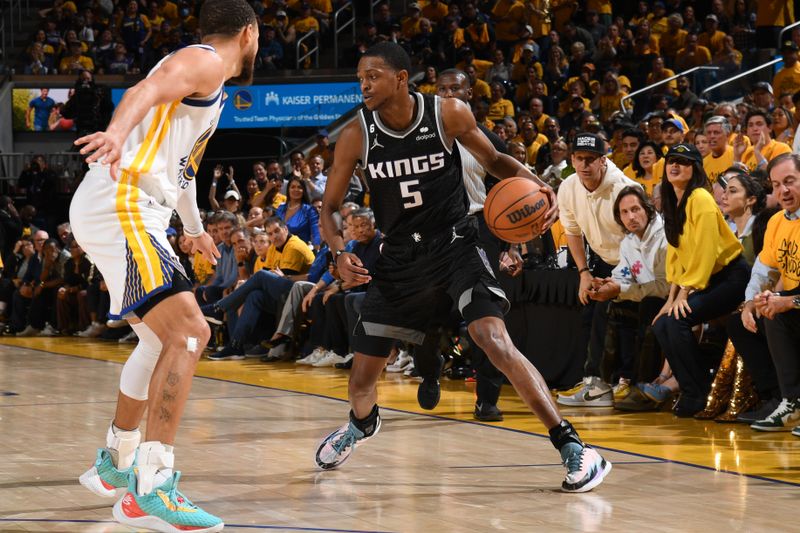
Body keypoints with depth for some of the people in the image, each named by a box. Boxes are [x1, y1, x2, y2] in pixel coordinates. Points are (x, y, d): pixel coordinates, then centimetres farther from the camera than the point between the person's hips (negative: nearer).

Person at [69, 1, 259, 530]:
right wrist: (118, 132, -48)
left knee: (163, 338, 26)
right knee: (187, 332, -22)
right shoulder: (204, 61, -4)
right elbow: (147, 90, -26)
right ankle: (153, 489, -29)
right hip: (120, 206, -11)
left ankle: (116, 462, 39)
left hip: (135, 215, 11)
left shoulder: (207, 79, 27)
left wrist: (196, 231, 59)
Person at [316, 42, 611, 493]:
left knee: (496, 342, -26)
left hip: (454, 245, -3)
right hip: (401, 256, 3)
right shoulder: (357, 135, -8)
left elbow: (493, 160, 6)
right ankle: (362, 424, 49)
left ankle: (575, 450, -23)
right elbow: (330, 207, 2)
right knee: (362, 378, 9)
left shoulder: (449, 114, -12)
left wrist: (535, 184, -14)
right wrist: (341, 252, -18)